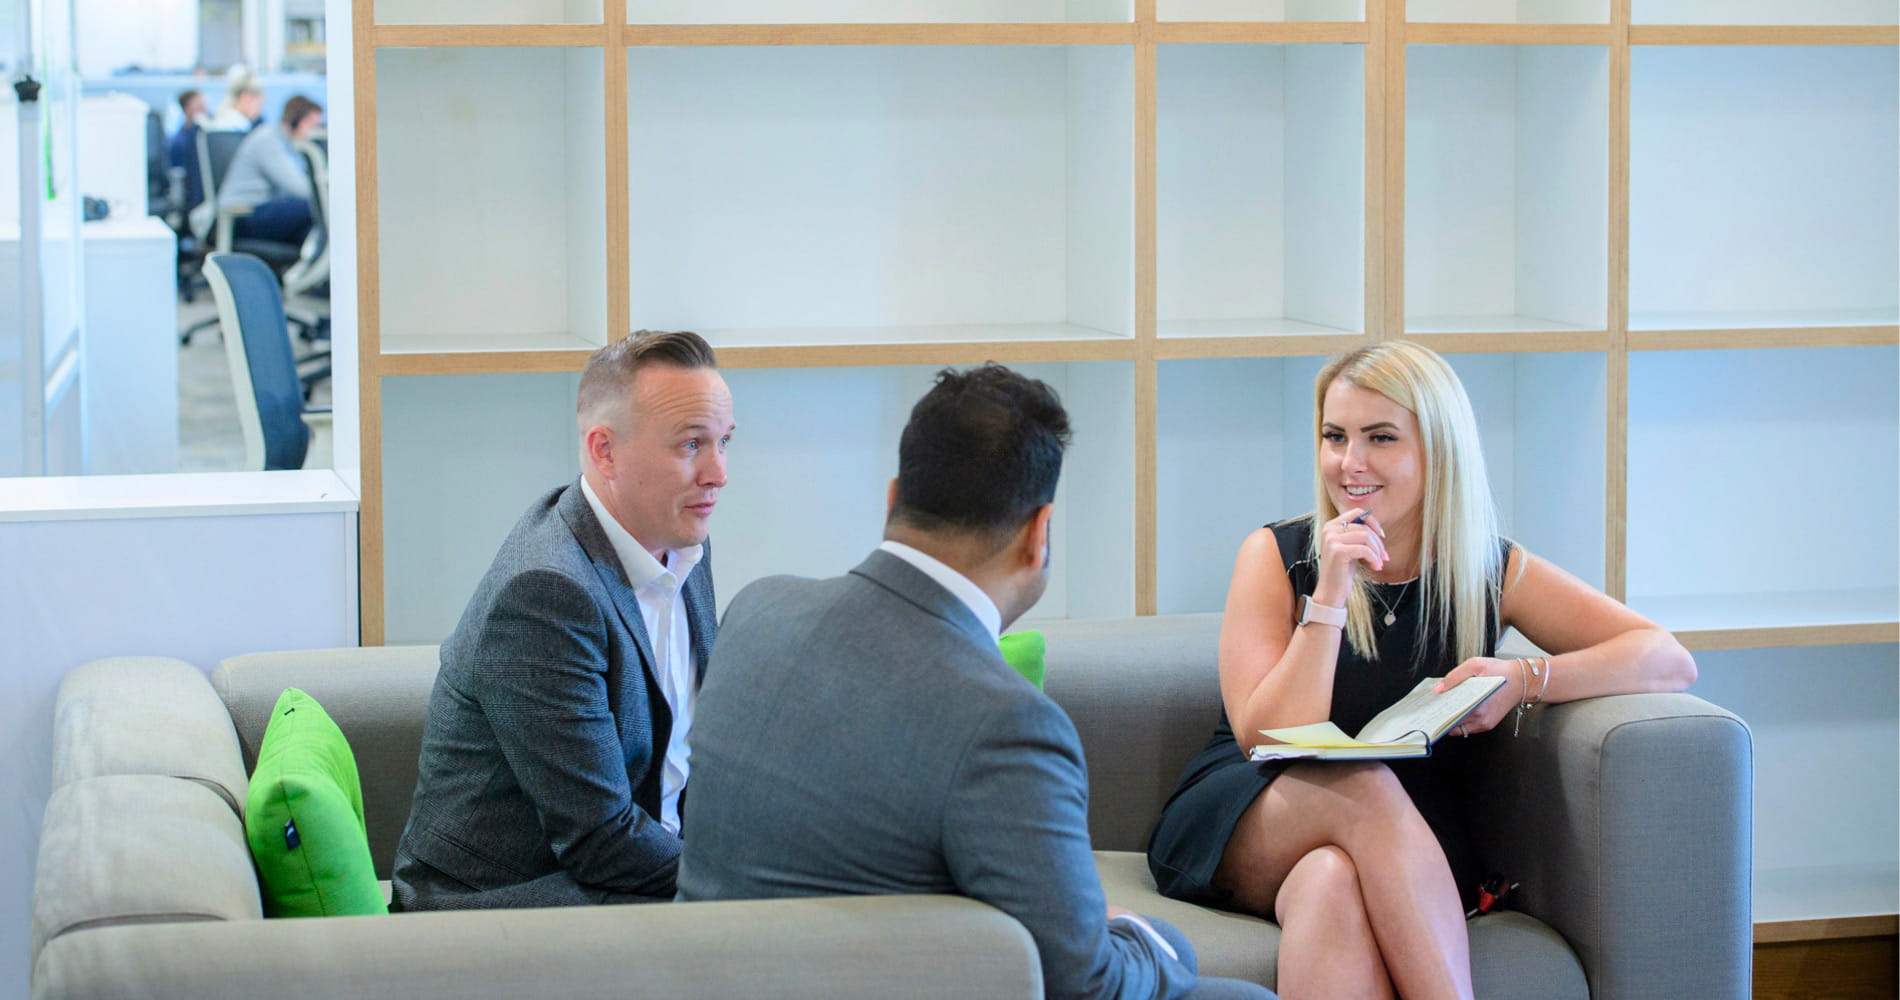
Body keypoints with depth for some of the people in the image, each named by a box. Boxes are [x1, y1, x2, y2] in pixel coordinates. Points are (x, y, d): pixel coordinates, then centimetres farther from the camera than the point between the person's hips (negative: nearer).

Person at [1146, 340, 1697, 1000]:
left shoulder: (1492, 574, 4)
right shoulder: (1277, 557, -1)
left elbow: (1670, 662, -4)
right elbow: (1268, 740, -11)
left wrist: (1525, 680, -20)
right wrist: (1330, 594, -19)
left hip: (1404, 856, 1)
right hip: (1238, 837, 0)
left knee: (1332, 882, -37)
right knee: (1366, 787, -34)